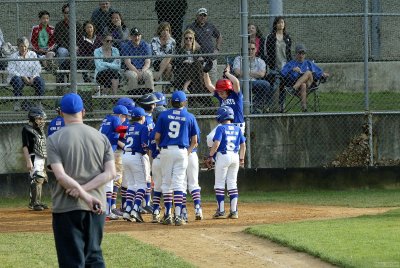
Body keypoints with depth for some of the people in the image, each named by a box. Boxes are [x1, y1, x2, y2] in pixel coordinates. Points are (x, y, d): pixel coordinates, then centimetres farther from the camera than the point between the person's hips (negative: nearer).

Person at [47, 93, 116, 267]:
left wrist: (84, 195, -20)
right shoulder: (101, 137, 5)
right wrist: (86, 189, -9)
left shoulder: (55, 139, -5)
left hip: (67, 208, -4)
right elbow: (111, 173, -2)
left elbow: (60, 176, -17)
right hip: (96, 208, 4)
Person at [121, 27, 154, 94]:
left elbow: (147, 63, -2)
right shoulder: (126, 46, -1)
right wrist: (138, 72, -23)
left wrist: (142, 71, -22)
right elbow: (128, 63, -10)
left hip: (144, 69, 1)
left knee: (148, 74, -32)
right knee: (133, 75, -35)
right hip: (131, 70, -1)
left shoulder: (145, 45, 4)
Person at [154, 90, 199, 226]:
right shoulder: (190, 117, 3)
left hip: (166, 150, 0)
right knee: (178, 183, -1)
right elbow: (194, 141, 3)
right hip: (181, 151, 0)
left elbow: (157, 137, 1)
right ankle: (178, 216, -10)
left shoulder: (163, 115, 2)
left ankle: (167, 215, 9)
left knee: (166, 183, 9)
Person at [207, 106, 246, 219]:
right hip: (235, 156, 6)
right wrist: (241, 159, 19)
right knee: (232, 184, 10)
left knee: (219, 184, 1)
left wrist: (210, 156, -7)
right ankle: (234, 211, 6)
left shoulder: (221, 128, -8)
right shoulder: (237, 129, 10)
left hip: (223, 156, -6)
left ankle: (221, 211, -2)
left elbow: (216, 143, -17)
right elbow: (243, 145, 12)